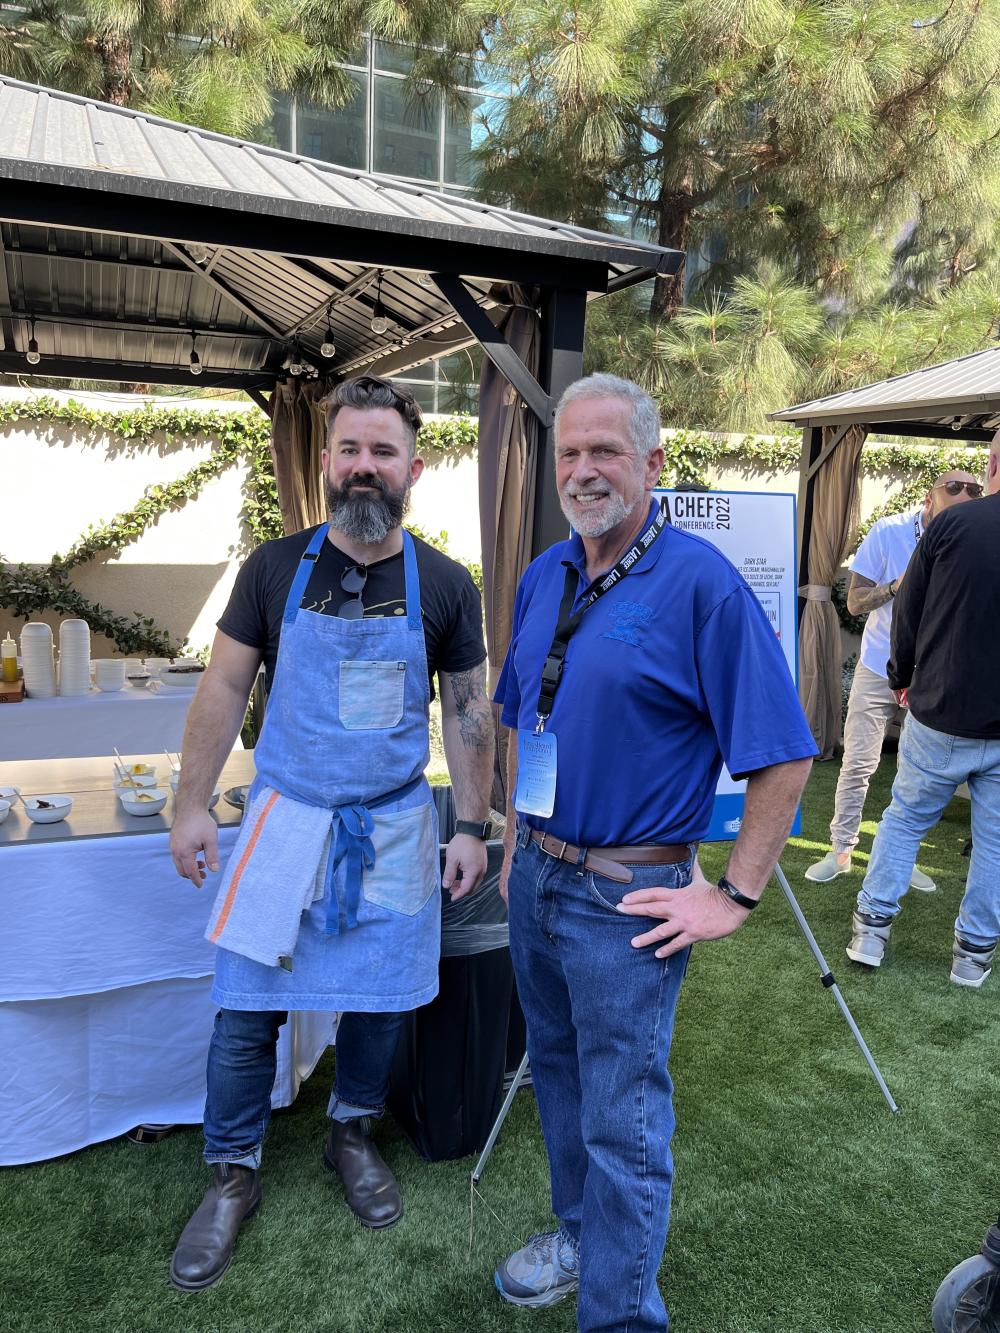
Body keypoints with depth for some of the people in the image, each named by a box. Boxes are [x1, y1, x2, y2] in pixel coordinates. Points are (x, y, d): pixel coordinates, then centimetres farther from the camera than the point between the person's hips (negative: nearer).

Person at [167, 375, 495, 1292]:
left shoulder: (444, 586, -2)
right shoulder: (275, 568, -3)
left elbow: (467, 711, 3)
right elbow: (225, 688, 2)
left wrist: (472, 827, 1)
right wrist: (193, 805, 0)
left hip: (393, 829, 1)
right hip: (286, 821, 0)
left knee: (379, 1000, 13)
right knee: (247, 1009, 5)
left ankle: (353, 1133, 40)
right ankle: (233, 1175, 29)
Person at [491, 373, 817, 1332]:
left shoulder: (701, 582, -16)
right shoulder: (544, 576, 6)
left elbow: (783, 755, -15)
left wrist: (734, 896, -15)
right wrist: (513, 844, 15)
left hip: (626, 898, -7)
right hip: (536, 874, 7)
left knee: (623, 1123, 5)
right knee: (557, 1073, 24)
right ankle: (579, 1234, 47)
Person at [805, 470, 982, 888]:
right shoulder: (889, 532, -11)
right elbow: (855, 602, -8)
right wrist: (896, 587, -26)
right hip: (878, 669, -1)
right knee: (858, 763, 0)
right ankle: (840, 851, 13)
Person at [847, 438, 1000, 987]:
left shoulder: (952, 523, -10)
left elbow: (907, 613, -3)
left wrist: (904, 677, 13)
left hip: (938, 716, -1)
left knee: (904, 817, 17)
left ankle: (871, 930, 22)